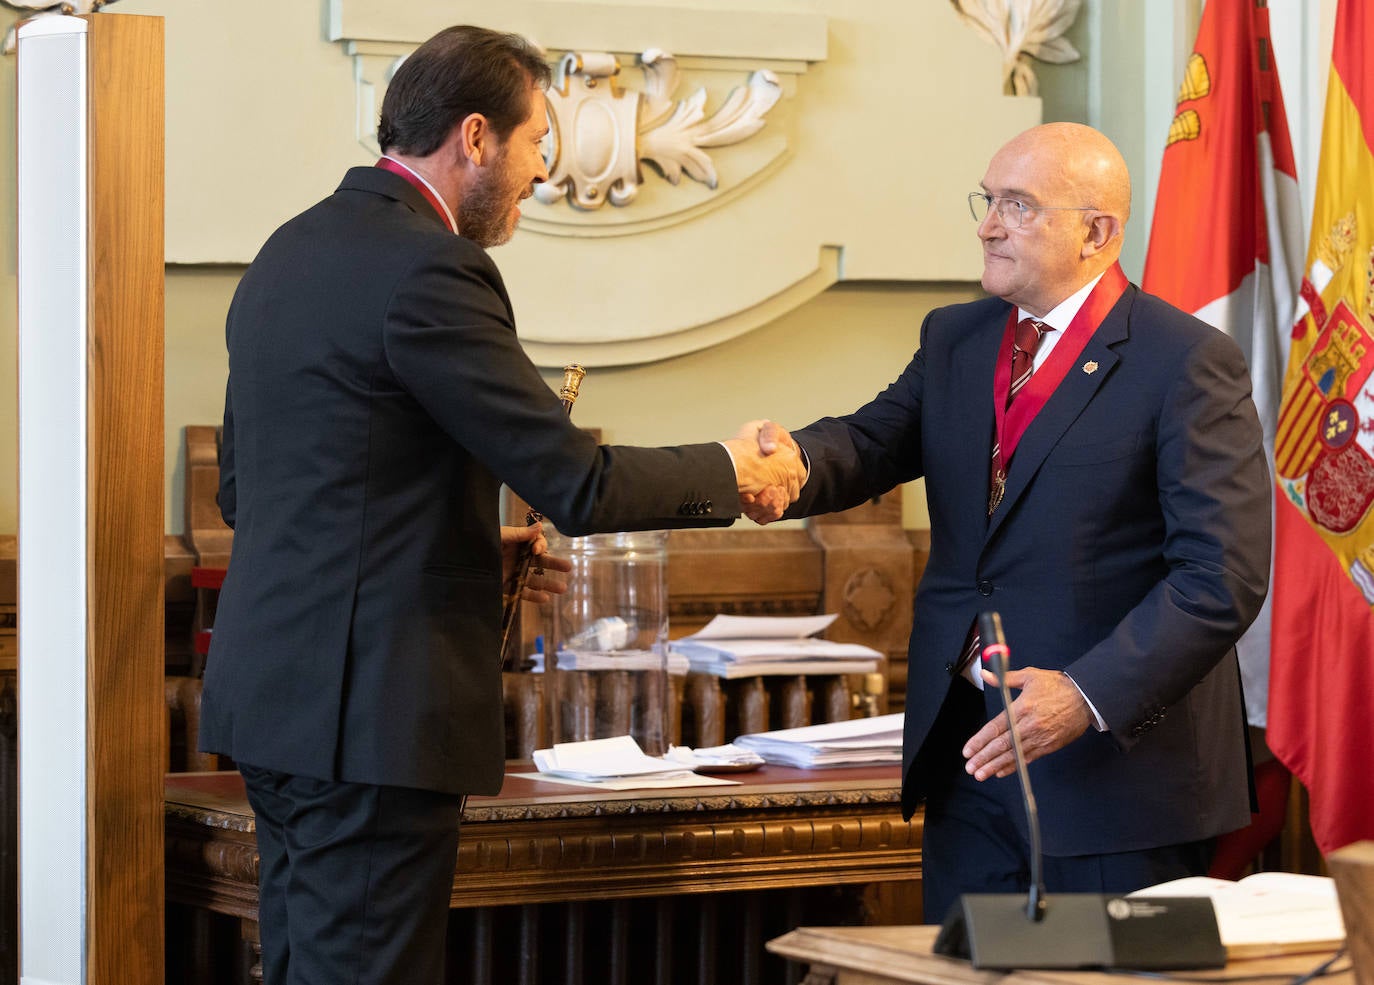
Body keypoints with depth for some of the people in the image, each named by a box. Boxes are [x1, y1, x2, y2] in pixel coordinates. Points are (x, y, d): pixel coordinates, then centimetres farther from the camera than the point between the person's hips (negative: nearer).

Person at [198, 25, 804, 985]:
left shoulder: (290, 252, 13)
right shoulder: (426, 269, -16)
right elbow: (576, 482, -17)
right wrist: (731, 474, 0)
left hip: (279, 688, 10)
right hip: (371, 714, -10)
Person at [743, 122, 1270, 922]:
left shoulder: (1188, 363, -10)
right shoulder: (953, 339, 13)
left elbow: (1225, 572, -16)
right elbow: (872, 443, 2)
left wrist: (1092, 695, -25)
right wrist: (794, 461, -22)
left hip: (1118, 758, -6)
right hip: (968, 751, 6)